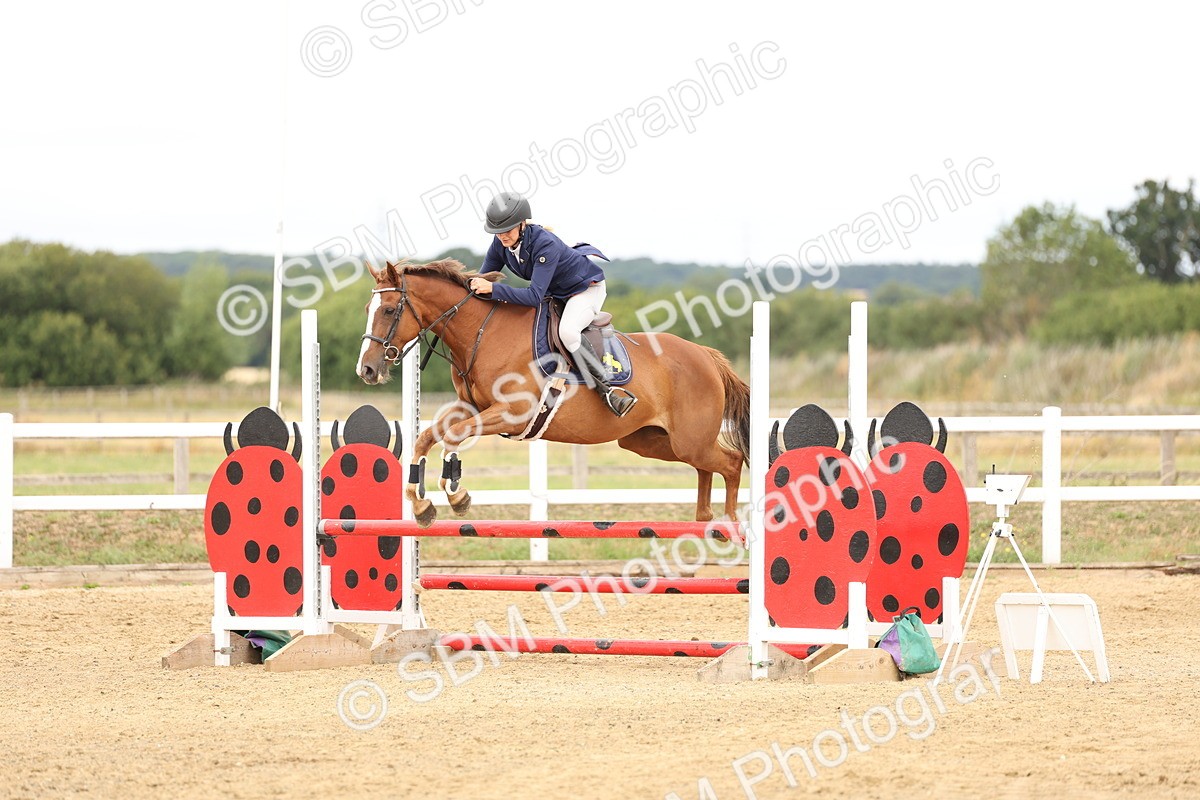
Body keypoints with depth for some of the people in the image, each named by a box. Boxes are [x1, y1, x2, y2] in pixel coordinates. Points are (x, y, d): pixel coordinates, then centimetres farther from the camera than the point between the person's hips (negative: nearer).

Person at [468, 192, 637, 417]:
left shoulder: (545, 244, -37)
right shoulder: (501, 244, -15)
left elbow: (534, 296, -42)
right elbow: (483, 279, -1)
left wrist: (493, 289, -47)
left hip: (586, 288, -9)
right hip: (554, 293, 9)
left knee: (567, 331, -35)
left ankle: (606, 388, -23)